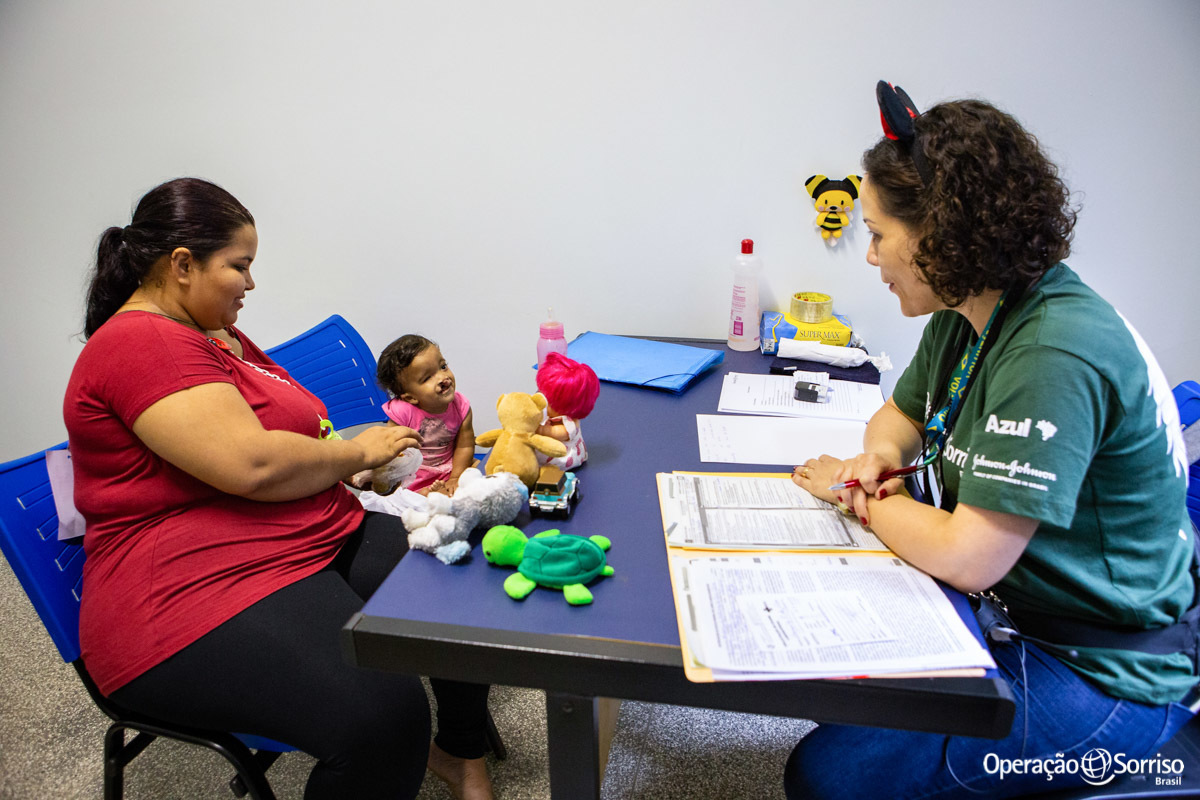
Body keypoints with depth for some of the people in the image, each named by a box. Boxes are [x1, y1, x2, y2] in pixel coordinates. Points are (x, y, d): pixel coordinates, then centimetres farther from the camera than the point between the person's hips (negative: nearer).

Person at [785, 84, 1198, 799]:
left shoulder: (1054, 356, -29)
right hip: (1012, 606, 8)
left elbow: (967, 557, -29)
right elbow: (902, 415, 16)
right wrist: (881, 458, -7)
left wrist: (862, 496, -12)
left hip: (1104, 673, -8)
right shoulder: (964, 315, 0)